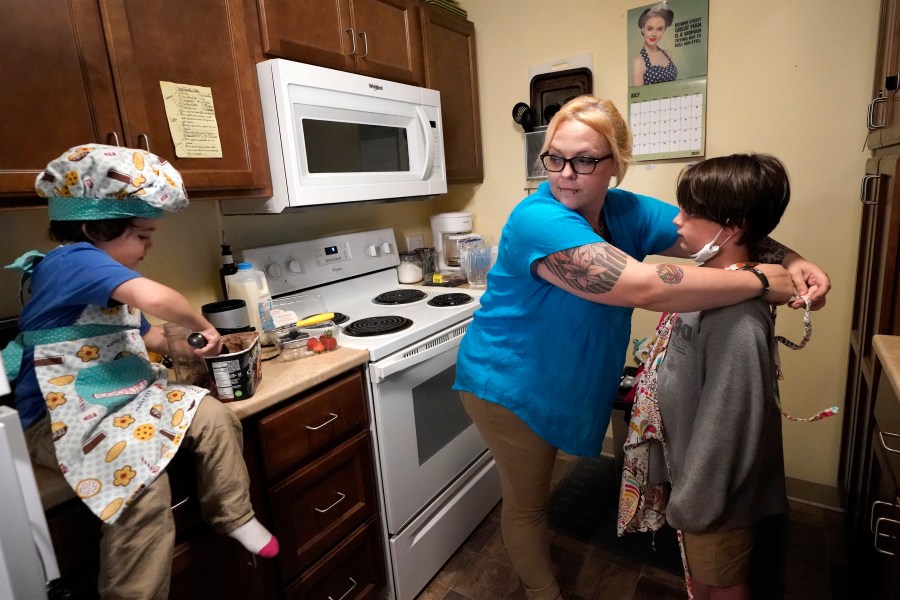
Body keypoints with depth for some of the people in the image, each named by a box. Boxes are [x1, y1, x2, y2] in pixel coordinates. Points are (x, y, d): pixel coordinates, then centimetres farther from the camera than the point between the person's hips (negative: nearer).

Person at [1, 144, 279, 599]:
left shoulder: (105, 277, 14)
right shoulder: (75, 260, -19)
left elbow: (141, 333, 25)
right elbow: (153, 298, -37)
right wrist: (203, 326, -19)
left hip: (125, 398, 9)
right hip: (65, 416, -9)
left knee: (215, 417, -4)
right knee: (144, 481, -27)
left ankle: (233, 516, 10)